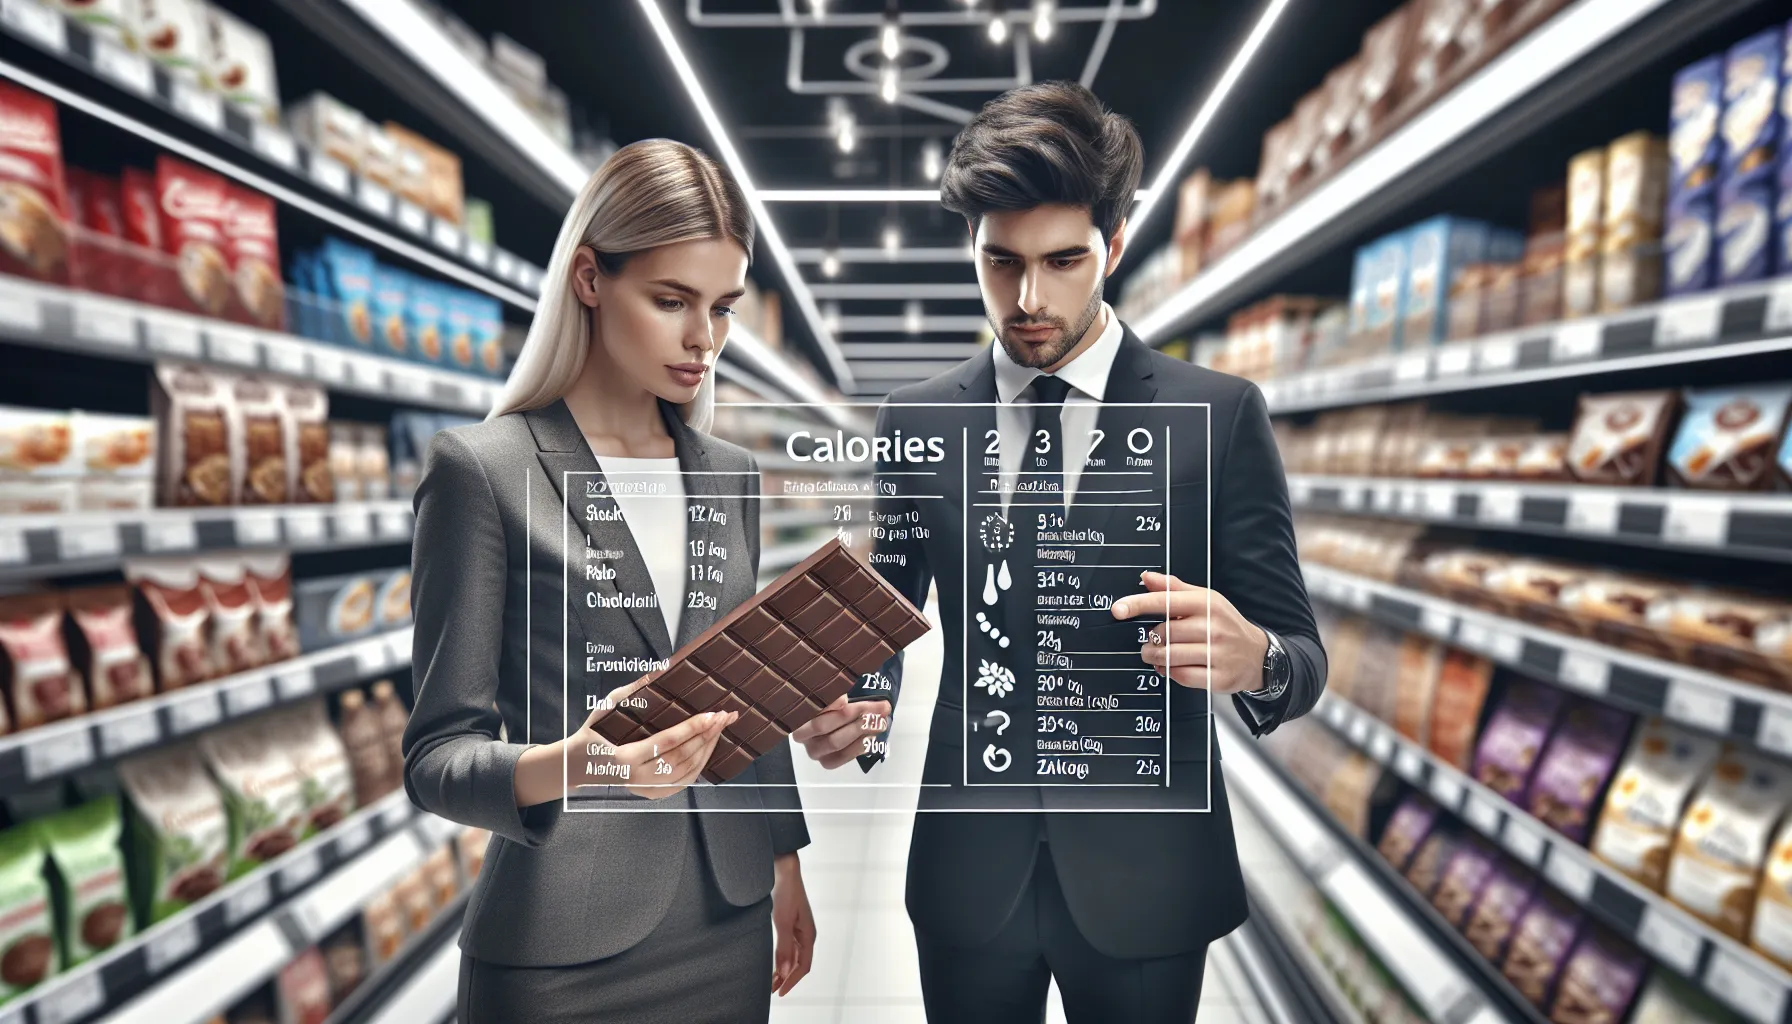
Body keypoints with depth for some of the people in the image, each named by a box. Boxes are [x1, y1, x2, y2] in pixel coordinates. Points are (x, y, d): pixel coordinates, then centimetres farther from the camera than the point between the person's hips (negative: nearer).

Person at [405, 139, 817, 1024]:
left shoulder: (729, 477, 4)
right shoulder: (482, 469, -11)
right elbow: (437, 757, -11)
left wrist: (786, 862, 12)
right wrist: (567, 763, -30)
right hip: (565, 949, -4)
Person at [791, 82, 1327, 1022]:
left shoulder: (1219, 416, -7)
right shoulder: (916, 424, -2)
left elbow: (1299, 654, -4)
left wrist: (1251, 658, -27)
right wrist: (853, 712, -17)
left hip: (1145, 874, 0)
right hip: (966, 871, 2)